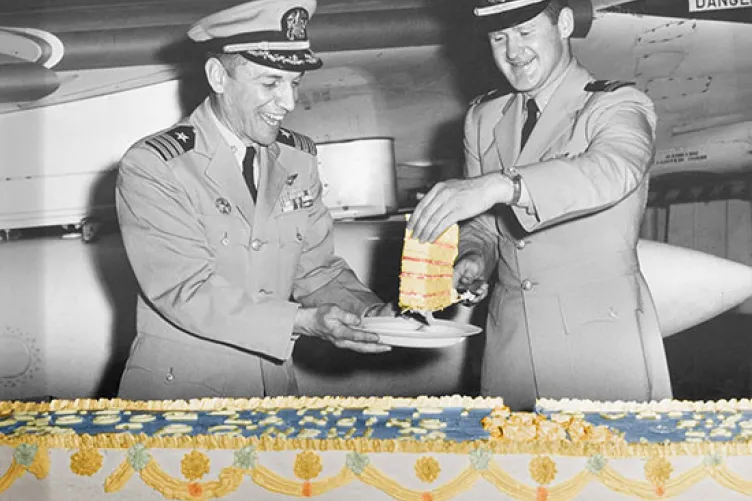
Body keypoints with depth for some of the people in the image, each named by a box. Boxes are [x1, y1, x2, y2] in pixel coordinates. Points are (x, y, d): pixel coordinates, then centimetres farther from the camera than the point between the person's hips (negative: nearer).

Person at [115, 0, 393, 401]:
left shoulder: (298, 159, 7)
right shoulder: (151, 168, -11)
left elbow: (316, 269, 8)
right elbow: (186, 292, -18)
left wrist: (370, 312, -10)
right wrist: (303, 321, -26)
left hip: (276, 386, 4)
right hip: (177, 390, -4)